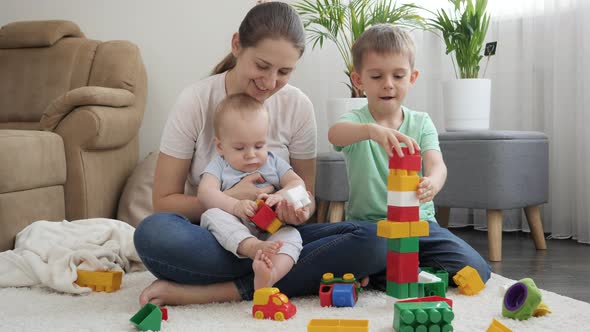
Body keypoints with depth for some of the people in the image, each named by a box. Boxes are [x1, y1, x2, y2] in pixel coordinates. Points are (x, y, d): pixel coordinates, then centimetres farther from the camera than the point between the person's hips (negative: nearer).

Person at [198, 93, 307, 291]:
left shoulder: (273, 163, 18)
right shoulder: (219, 166, 9)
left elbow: (297, 183, 8)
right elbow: (206, 192, -9)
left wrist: (280, 196, -16)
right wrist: (235, 206, -28)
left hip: (271, 233, 2)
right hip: (232, 233, -1)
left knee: (291, 234, -28)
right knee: (212, 215, -29)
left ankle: (269, 275, -57)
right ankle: (254, 248, -52)